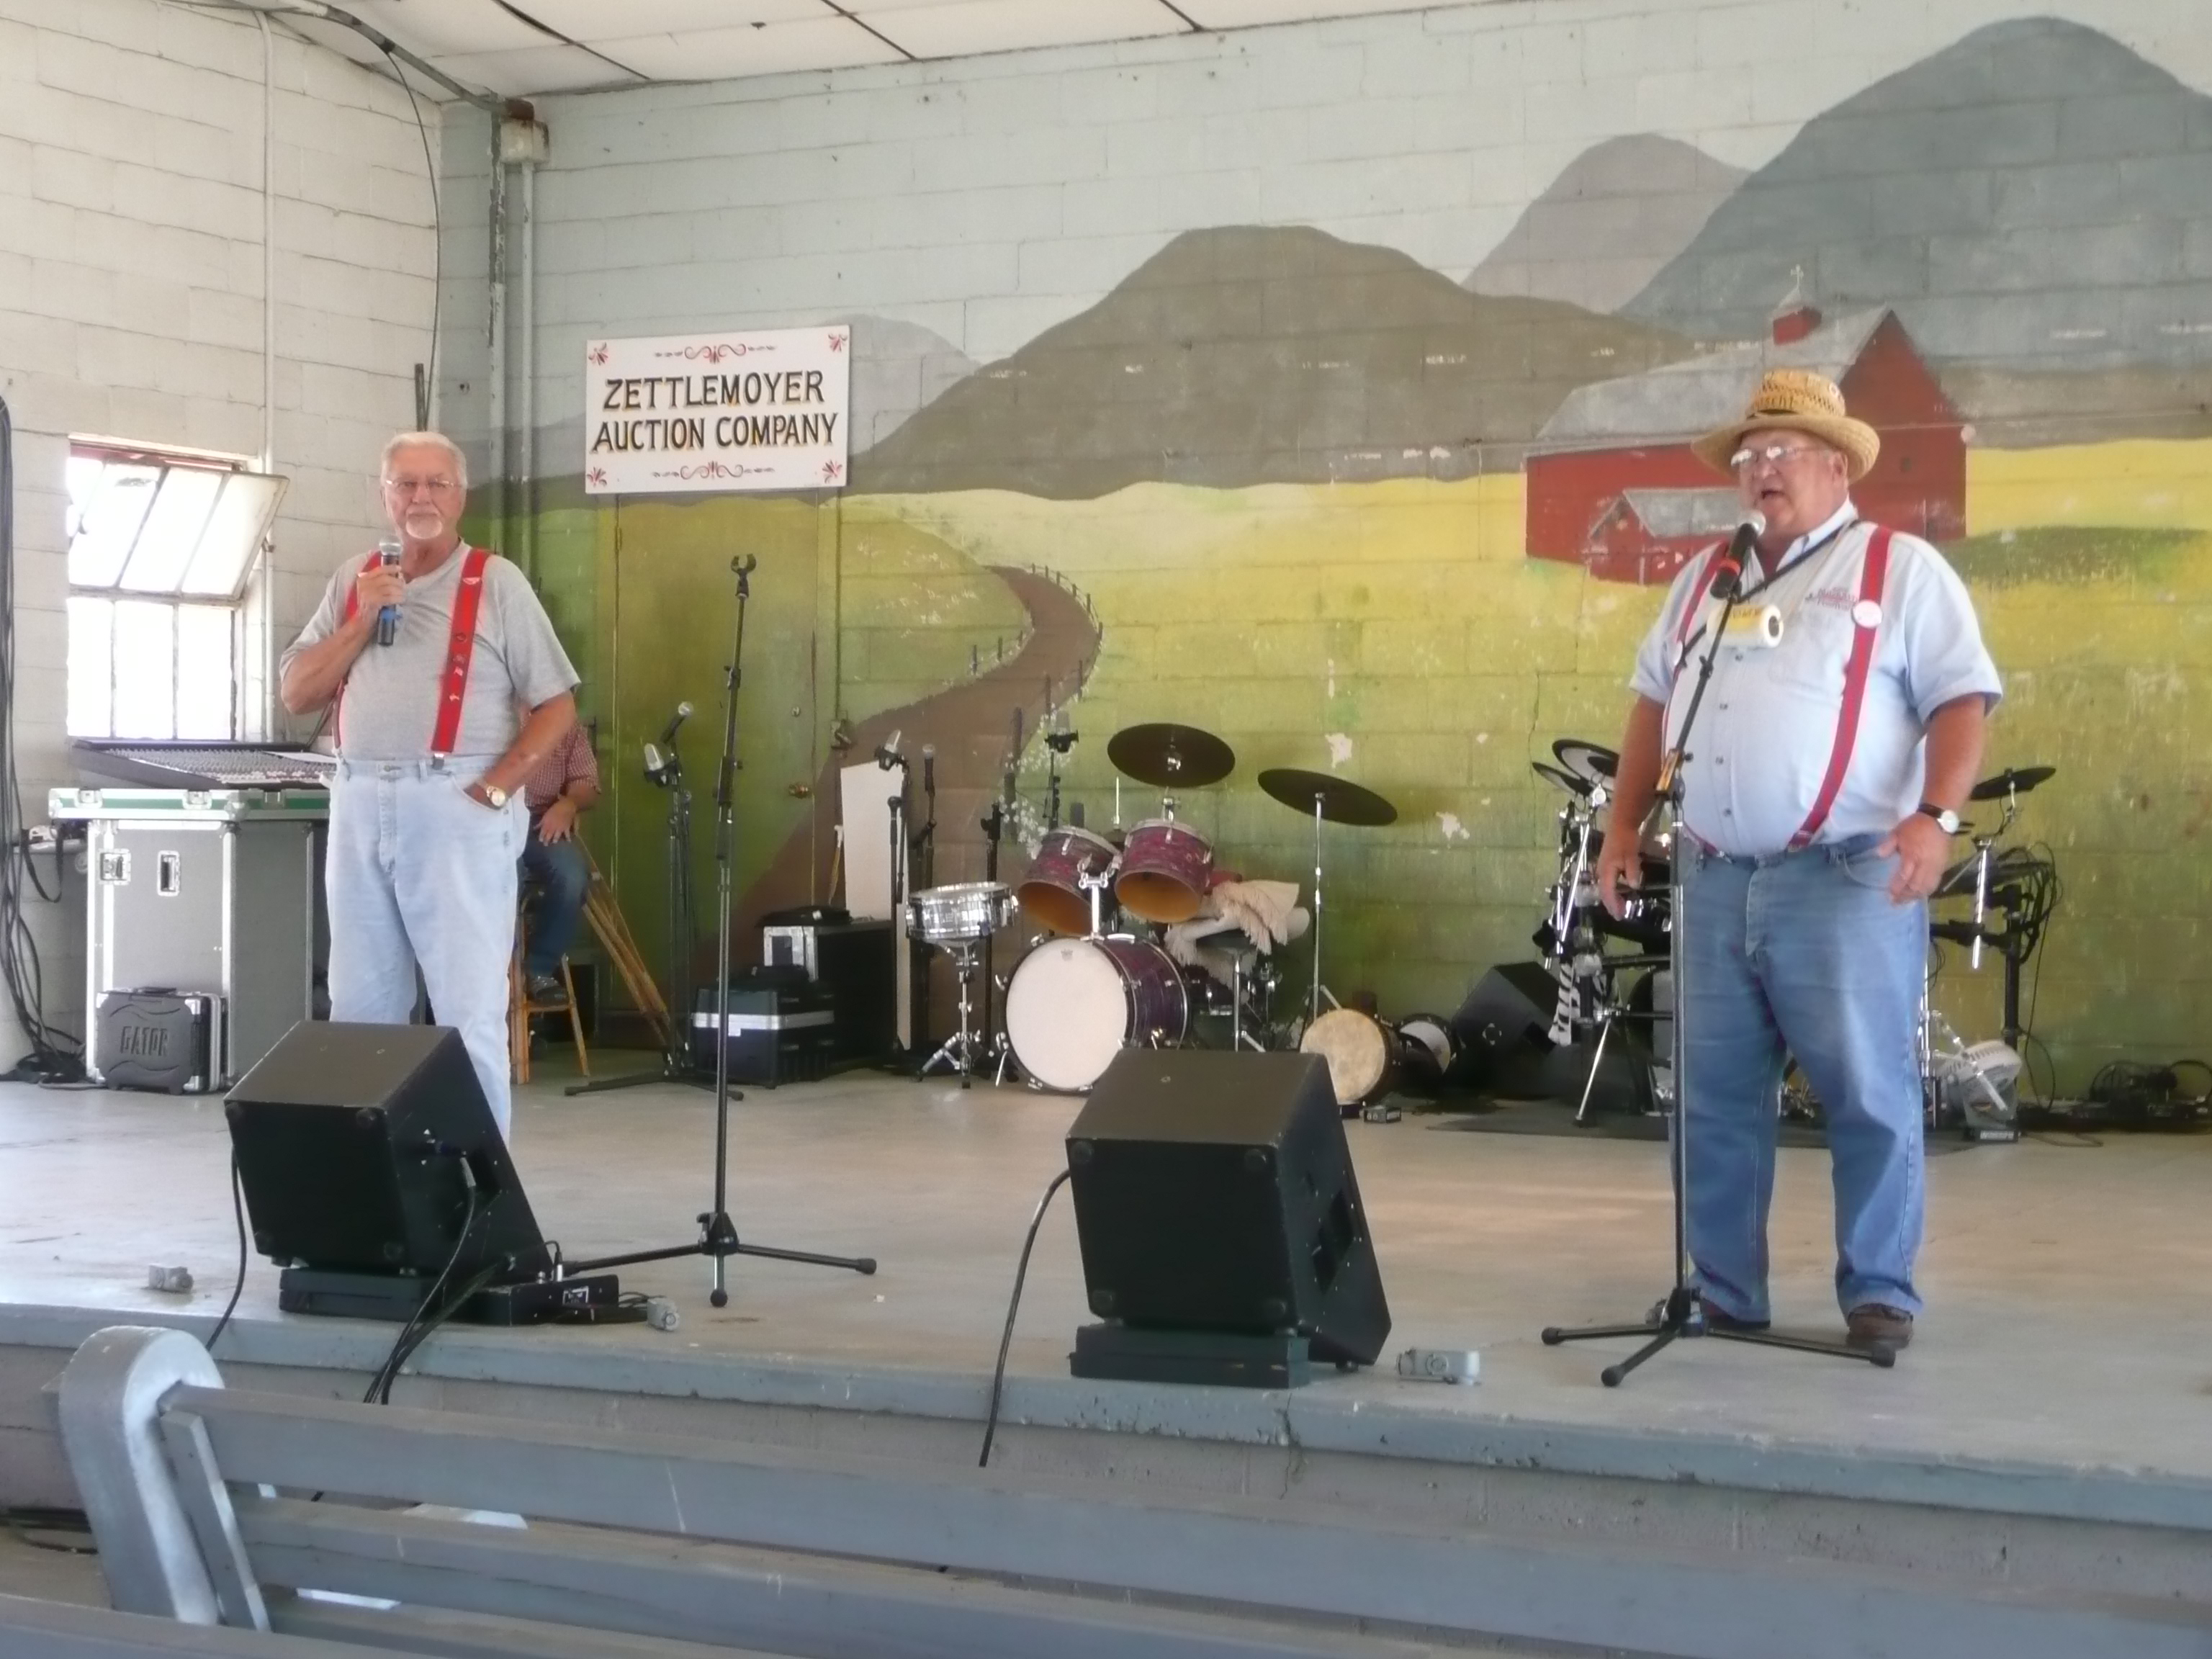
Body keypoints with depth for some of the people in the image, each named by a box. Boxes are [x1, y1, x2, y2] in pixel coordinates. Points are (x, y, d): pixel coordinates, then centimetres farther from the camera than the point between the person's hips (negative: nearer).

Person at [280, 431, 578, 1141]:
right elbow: (296, 694, 9)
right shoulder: (352, 581, 13)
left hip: (455, 809, -5)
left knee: (468, 1010, -4)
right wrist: (362, 621, -3)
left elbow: (556, 707, -1)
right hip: (360, 806, 5)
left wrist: (496, 789, -11)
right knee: (360, 1009, 11)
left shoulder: (496, 582, 1)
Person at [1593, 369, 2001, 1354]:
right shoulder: (1706, 578, 19)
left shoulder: (1900, 569, 0)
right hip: (1714, 879, 6)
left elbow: (1960, 699, -7)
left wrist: (1936, 815, -20)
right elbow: (1655, 699, 24)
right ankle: (1724, 1296, 16)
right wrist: (1624, 823, 17)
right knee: (1716, 1098, 7)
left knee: (1868, 1094, -3)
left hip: (1846, 877, -5)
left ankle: (1878, 1294, 6)